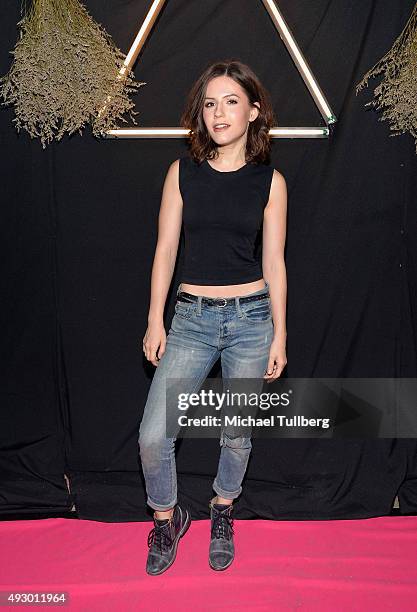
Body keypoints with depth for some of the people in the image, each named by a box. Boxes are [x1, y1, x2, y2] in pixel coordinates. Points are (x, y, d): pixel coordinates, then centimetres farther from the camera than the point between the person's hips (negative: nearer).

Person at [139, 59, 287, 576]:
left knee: (236, 433, 11)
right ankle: (167, 518, 24)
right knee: (153, 434, -5)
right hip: (192, 316, 1)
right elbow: (165, 250, 3)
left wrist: (279, 334, 2)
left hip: (250, 317, 0)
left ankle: (222, 512, 40)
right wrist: (155, 321, 1)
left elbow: (273, 261, 2)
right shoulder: (182, 172, 2)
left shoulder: (269, 181, 1)